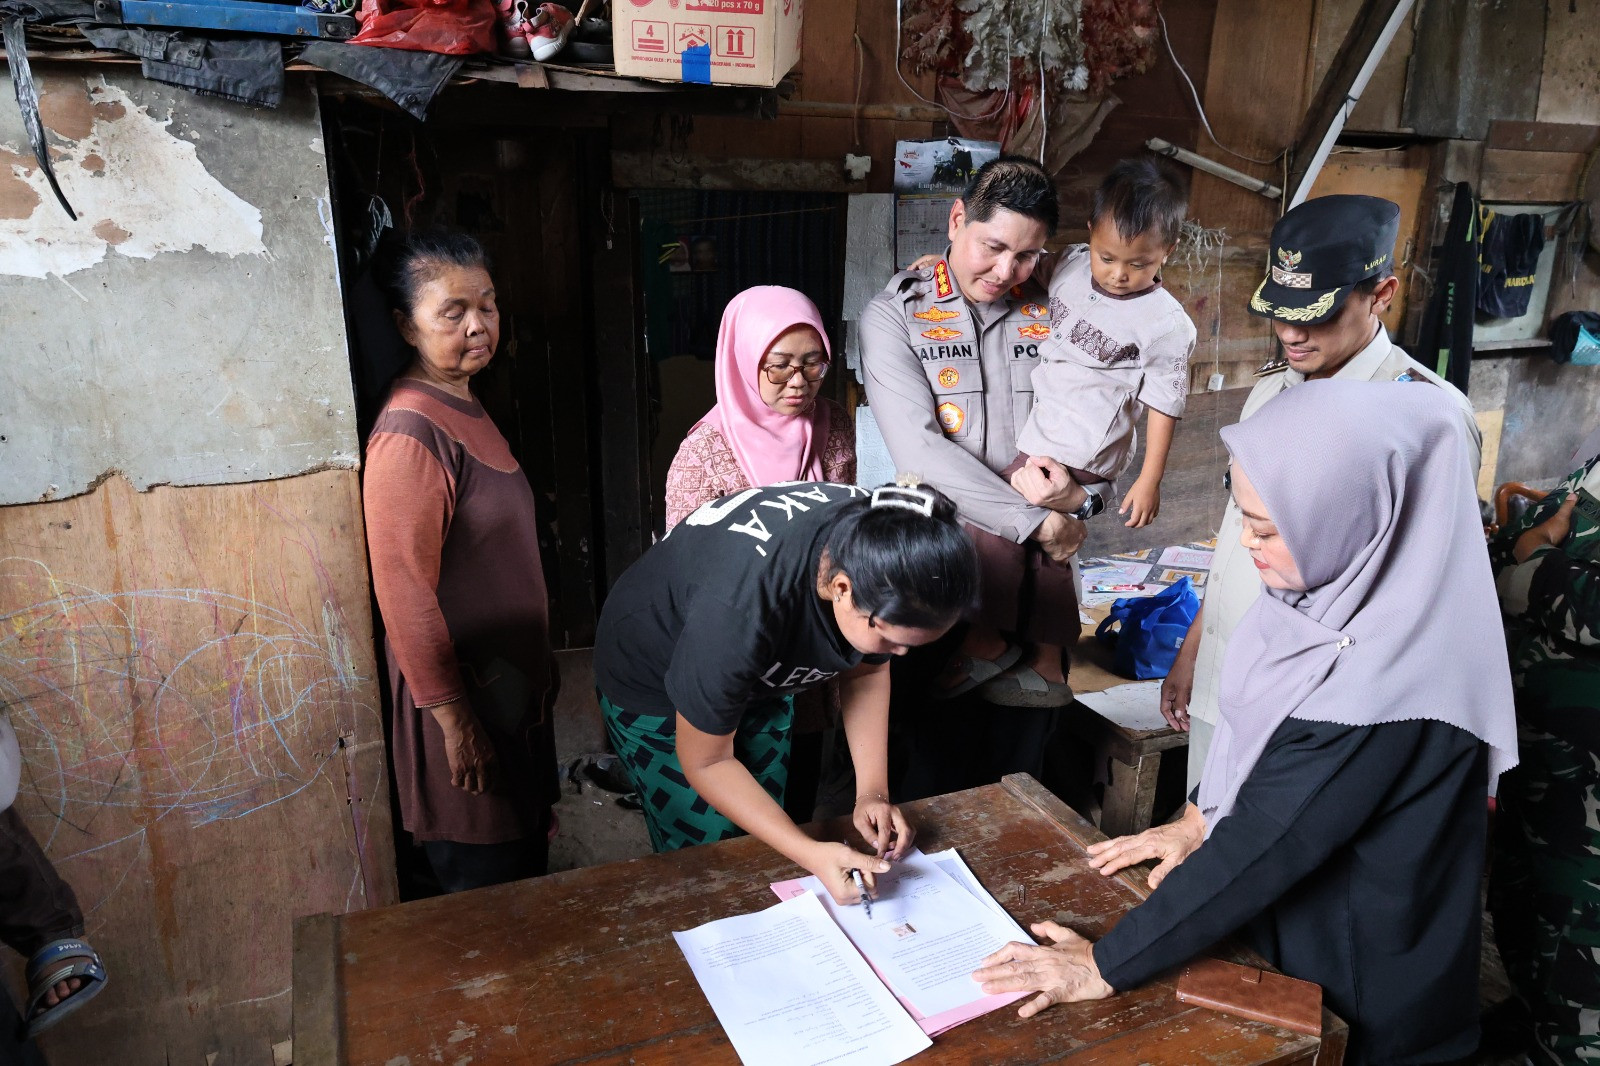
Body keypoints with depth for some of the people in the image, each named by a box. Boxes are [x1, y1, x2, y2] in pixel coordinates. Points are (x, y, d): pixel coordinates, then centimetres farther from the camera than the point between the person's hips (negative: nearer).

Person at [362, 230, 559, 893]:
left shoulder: (464, 408, 9)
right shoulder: (410, 433, -22)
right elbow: (405, 592, -23)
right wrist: (453, 716, -20)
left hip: (511, 679, 9)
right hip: (463, 694, -9)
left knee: (527, 861, 23)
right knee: (483, 880, 7)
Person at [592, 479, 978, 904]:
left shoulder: (878, 542, -27)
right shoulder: (737, 611, -44)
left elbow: (865, 671, -7)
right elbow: (705, 761, -26)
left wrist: (873, 792, -16)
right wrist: (811, 854, -33)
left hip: (757, 674, 5)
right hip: (651, 683, -5)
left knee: (763, 843, 14)